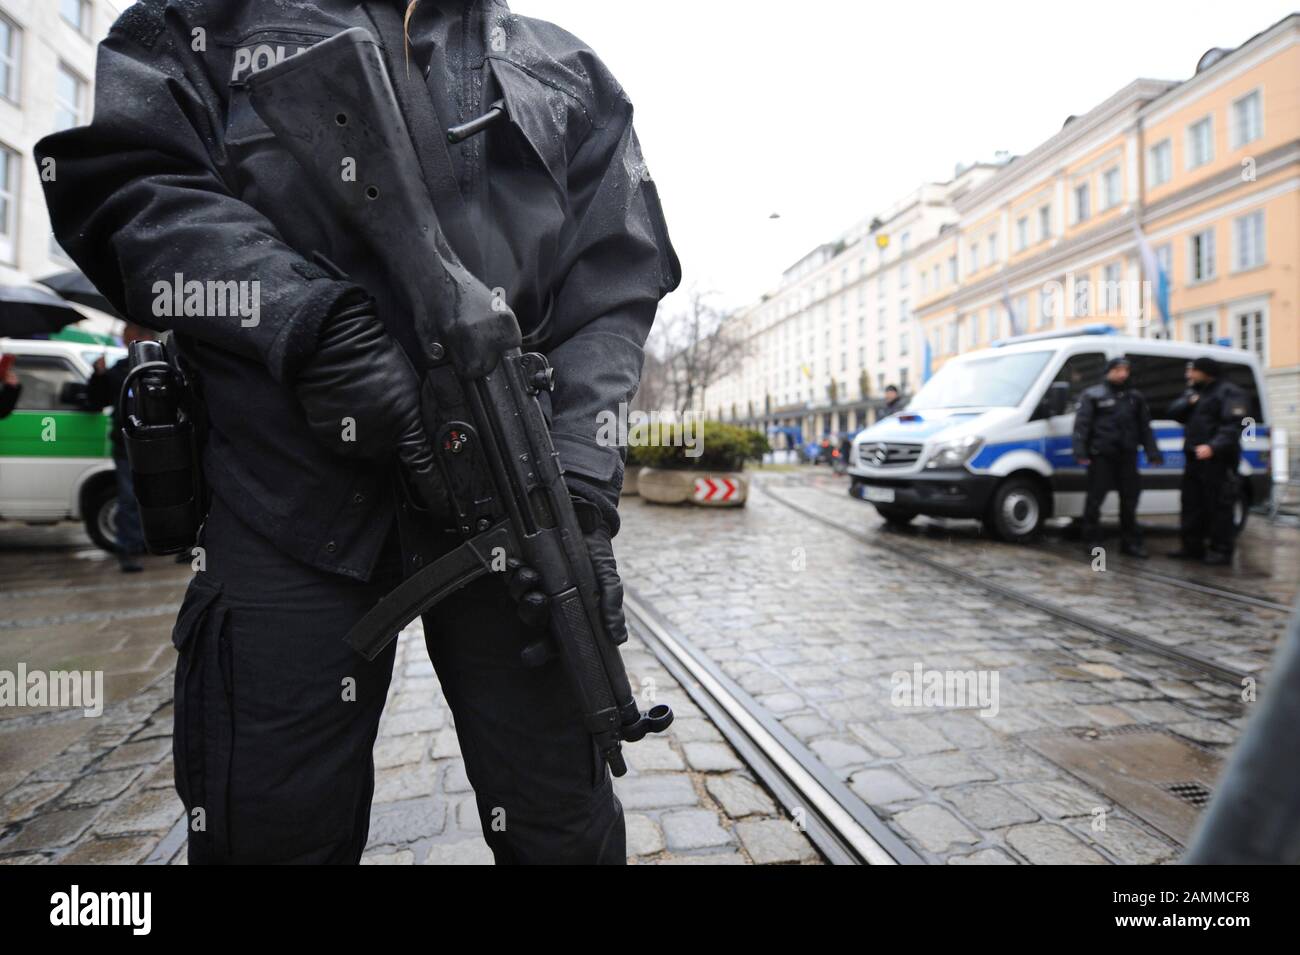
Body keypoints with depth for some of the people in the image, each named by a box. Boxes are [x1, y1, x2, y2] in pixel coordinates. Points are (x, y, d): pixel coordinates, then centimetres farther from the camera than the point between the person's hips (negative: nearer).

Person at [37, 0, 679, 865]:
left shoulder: (571, 74, 20)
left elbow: (611, 289, 6)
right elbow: (115, 179, 6)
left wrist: (579, 493, -9)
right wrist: (312, 320, -13)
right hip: (289, 492, 1)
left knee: (559, 822, 7)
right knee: (271, 822, 10)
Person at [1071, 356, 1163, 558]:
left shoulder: (1135, 397, 16)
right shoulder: (1093, 395, 1)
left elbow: (1145, 427, 17)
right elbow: (1081, 424, -6)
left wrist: (1152, 452, 9)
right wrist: (1080, 451, -17)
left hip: (1127, 456, 5)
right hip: (1101, 456, -5)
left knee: (1129, 500, 9)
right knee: (1095, 498, -3)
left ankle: (1130, 542, 18)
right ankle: (1092, 541, 7)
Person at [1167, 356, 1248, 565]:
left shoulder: (1229, 393, -6)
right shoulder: (1193, 391, 20)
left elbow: (1234, 425, -17)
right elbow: (1173, 412, 13)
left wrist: (1213, 446, -30)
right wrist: (1189, 403, -7)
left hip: (1218, 459, -8)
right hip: (1193, 457, 8)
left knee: (1219, 504, -5)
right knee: (1192, 503, 11)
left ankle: (1222, 550, 1)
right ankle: (1192, 547, 19)